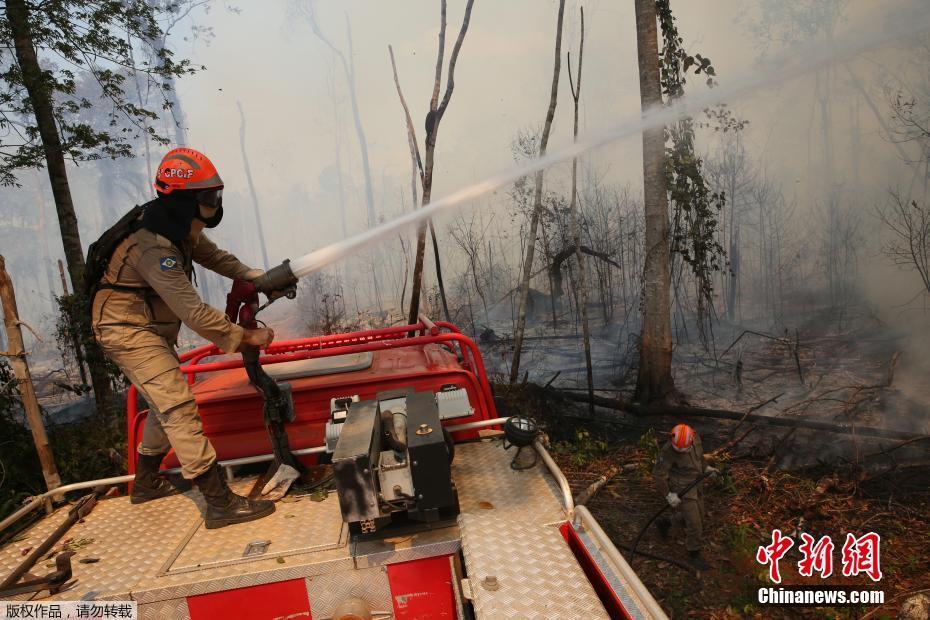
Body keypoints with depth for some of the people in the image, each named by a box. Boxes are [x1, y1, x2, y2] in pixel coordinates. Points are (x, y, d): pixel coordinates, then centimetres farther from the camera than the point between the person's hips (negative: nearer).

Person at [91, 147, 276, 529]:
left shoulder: (180, 228, -1)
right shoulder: (153, 247, -30)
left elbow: (213, 256, 10)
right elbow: (194, 313, -33)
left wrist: (259, 278, -5)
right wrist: (247, 337, -29)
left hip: (150, 328, 10)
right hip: (127, 329, -10)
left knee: (166, 404, 20)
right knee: (178, 406, -17)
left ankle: (146, 483, 38)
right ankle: (220, 503, -17)